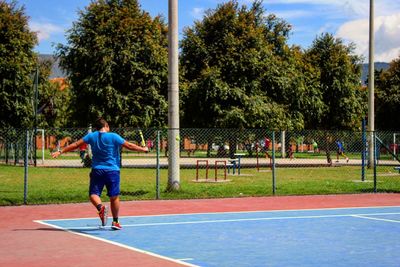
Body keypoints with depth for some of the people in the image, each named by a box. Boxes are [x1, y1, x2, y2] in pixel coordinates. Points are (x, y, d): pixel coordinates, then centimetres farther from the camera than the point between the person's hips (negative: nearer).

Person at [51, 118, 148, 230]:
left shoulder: (91, 136, 3)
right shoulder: (113, 137, -3)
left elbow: (76, 144, 2)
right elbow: (129, 146, -1)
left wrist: (60, 152, 7)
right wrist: (143, 149, 14)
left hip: (97, 170, 1)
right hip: (112, 170, -1)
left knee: (93, 194, 1)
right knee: (114, 197, 9)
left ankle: (100, 207, -31)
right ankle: (115, 222, 15)